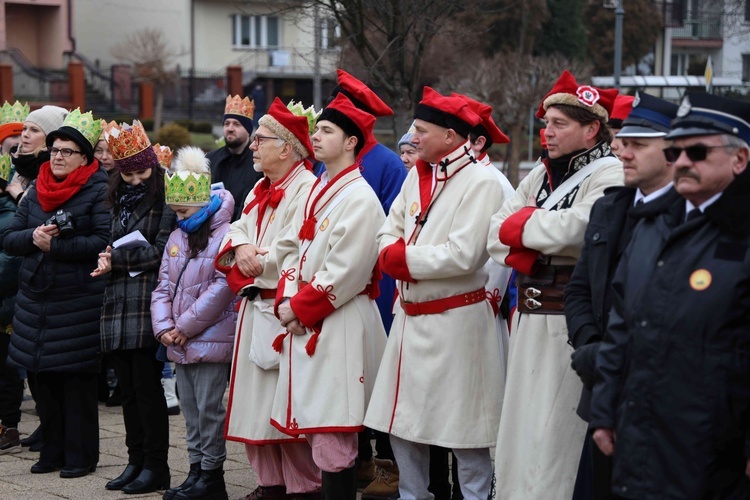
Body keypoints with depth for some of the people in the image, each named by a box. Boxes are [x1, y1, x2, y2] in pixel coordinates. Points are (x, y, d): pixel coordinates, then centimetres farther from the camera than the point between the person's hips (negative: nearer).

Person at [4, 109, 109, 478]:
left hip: (78, 304, -6)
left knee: (77, 381, -1)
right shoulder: (37, 191, 12)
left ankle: (80, 455, 9)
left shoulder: (97, 191, -7)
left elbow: (104, 241, -18)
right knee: (45, 379, 10)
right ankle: (52, 451, 21)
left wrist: (56, 245, -19)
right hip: (36, 301, 6)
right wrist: (33, 237, -11)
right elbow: (9, 239, 10)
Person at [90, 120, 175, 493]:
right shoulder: (119, 202, 19)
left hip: (148, 305, -7)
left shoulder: (165, 201, -5)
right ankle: (136, 460, 18)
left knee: (146, 386, -5)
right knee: (128, 387, 10)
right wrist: (108, 259, 1)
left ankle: (155, 465, 2)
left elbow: (161, 251, -12)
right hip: (117, 305, 7)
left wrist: (117, 258, -6)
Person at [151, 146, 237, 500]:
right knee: (191, 410, 13)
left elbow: (222, 288, -18)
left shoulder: (224, 236, -12)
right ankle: (197, 469, 21)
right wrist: (163, 327, -1)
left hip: (211, 341, -8)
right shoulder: (177, 237, 14)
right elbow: (163, 286, 14)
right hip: (180, 345, 8)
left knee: (209, 409, -3)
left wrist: (186, 326, -14)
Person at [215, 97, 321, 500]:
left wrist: (257, 260, -12)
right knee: (257, 399, 12)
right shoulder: (261, 190, 17)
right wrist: (241, 246, -6)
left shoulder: (306, 190, -14)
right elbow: (239, 229, 16)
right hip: (255, 307, 9)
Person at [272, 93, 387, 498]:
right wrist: (287, 300, -2)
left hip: (338, 325, -9)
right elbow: (291, 249, 14)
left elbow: (343, 272, -17)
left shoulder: (360, 198, -12)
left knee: (332, 431, -9)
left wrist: (299, 308, -12)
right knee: (311, 421, 12)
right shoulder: (316, 192, 16)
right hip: (303, 323, 9)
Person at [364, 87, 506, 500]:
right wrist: (393, 253, -12)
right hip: (409, 315, 8)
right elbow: (388, 233, 11)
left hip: (454, 321, -8)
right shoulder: (417, 175, 10)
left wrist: (403, 257, -13)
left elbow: (463, 255, -23)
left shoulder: (481, 182, -14)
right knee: (402, 424, 15)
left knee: (464, 430, 0)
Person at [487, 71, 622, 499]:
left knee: (554, 429, -7)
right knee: (522, 426, 12)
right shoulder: (541, 175, 16)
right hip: (531, 318, 8)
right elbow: (496, 234, 9)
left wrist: (523, 223, -6)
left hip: (573, 321, -8)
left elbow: (576, 229, -24)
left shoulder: (610, 175, -7)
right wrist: (535, 255, -11)